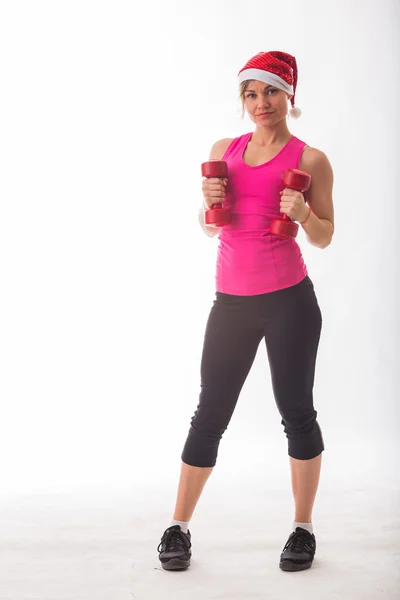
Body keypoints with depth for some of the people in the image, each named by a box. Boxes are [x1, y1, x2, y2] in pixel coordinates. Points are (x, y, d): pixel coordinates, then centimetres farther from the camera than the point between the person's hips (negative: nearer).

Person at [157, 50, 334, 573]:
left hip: (288, 298, -3)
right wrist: (209, 201, -2)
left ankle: (304, 528, 18)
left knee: (296, 410, 4)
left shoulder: (309, 159, 0)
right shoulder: (225, 150, 12)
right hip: (231, 299, 3)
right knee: (210, 413, 7)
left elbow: (324, 237, 3)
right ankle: (179, 528, 16)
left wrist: (302, 213, -17)